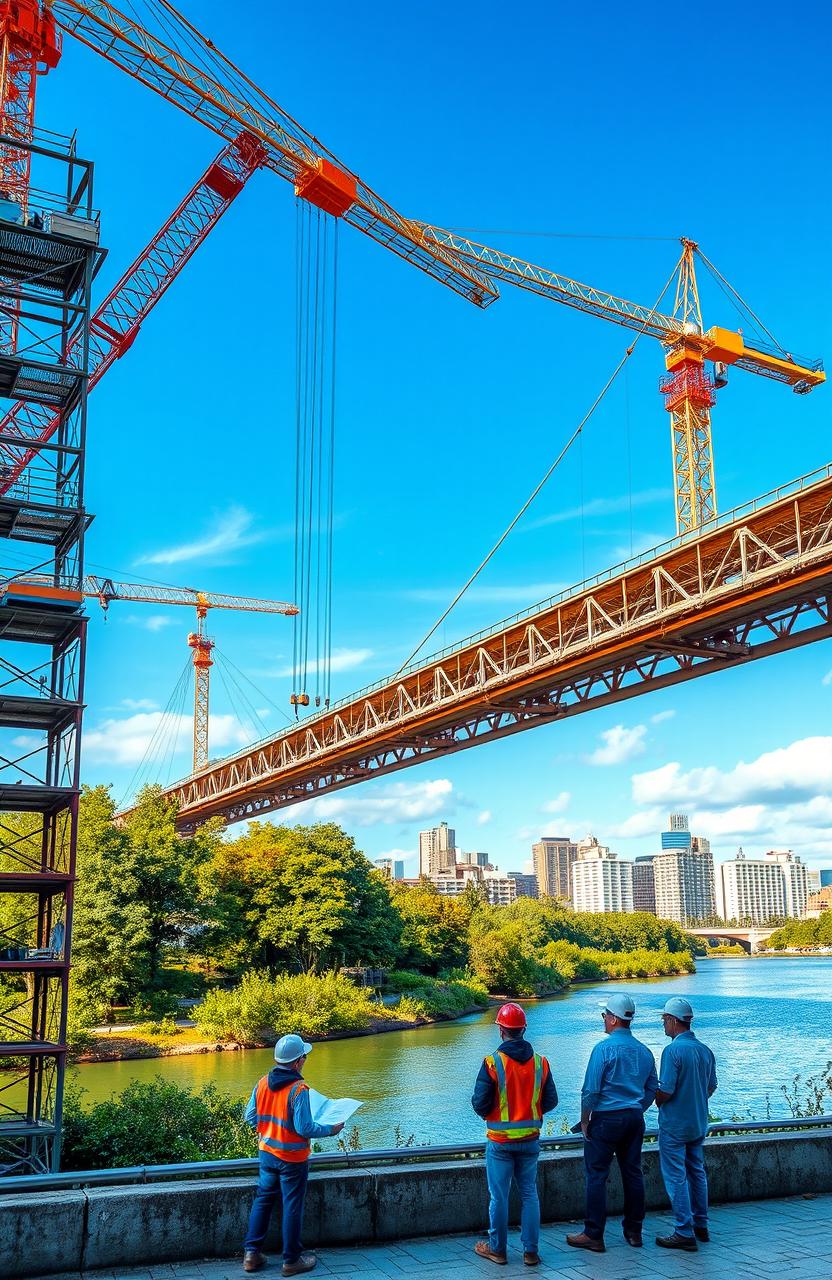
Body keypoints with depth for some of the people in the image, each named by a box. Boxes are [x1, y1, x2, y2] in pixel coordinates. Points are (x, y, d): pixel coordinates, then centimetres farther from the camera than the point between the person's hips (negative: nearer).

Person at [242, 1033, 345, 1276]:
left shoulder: (263, 1083, -4)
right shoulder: (298, 1089, -23)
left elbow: (250, 1117, 4)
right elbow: (304, 1128, -22)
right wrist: (330, 1130, -8)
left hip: (267, 1153, 6)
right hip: (292, 1158, -6)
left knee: (263, 1200, 18)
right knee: (292, 1207, 7)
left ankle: (251, 1254, 22)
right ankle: (292, 1260, 18)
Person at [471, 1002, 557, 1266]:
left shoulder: (492, 1062, -16)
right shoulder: (540, 1062, -3)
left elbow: (480, 1104, -13)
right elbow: (551, 1102, 4)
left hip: (500, 1140, -3)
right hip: (530, 1140, 3)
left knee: (499, 1197, 9)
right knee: (529, 1194, 13)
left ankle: (497, 1249, 20)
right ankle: (531, 1251, 15)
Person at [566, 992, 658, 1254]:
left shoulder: (604, 1048, -14)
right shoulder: (643, 1051, 6)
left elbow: (591, 1090, -15)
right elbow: (652, 1089, 11)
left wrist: (584, 1121, -4)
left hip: (606, 1118, -6)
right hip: (634, 1119, 6)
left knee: (596, 1176, 0)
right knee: (633, 1173, 13)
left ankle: (594, 1235, 3)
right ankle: (634, 1232, 19)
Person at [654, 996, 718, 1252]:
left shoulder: (673, 1050, -21)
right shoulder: (705, 1050, 3)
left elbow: (665, 1092, -22)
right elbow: (711, 1087, 12)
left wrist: (656, 1101, -1)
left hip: (674, 1125, -8)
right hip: (698, 1123, 8)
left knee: (676, 1177, 0)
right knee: (697, 1173, 18)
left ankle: (684, 1233, 3)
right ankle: (701, 1226, 26)